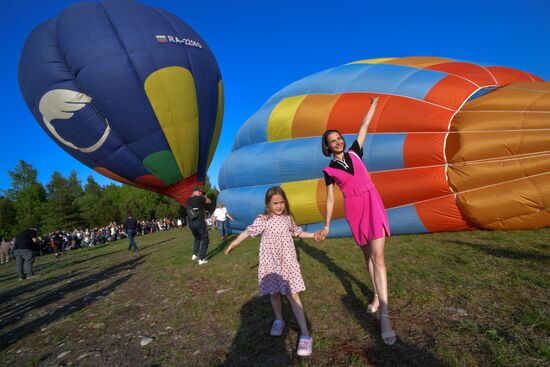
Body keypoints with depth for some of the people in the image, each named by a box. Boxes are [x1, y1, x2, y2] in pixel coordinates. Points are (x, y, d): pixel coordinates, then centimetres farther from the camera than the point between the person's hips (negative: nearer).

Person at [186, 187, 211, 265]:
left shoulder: (187, 200, 7)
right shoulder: (200, 198, -10)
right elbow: (209, 201, 6)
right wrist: (204, 197, 25)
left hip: (190, 223, 6)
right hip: (200, 222, -6)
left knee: (197, 238, 28)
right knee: (205, 239, 7)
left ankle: (195, 255, 22)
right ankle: (201, 259, 2)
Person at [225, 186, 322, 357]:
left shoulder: (288, 218, 5)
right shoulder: (263, 219, -6)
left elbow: (297, 232, 21)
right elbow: (249, 231, -15)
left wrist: (312, 235, 15)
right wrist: (234, 243, -24)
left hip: (287, 261, 1)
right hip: (270, 263, -1)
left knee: (293, 295, -4)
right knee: (274, 293, 13)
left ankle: (305, 334, -1)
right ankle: (279, 321, 39)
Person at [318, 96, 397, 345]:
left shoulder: (354, 153, 9)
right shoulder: (329, 170, 4)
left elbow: (364, 127, 13)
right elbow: (330, 198, 5)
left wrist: (373, 104, 13)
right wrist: (327, 225, 4)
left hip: (373, 205, 0)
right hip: (353, 210, 0)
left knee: (377, 256, -10)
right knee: (368, 255, 11)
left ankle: (384, 317, -12)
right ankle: (377, 296, 30)